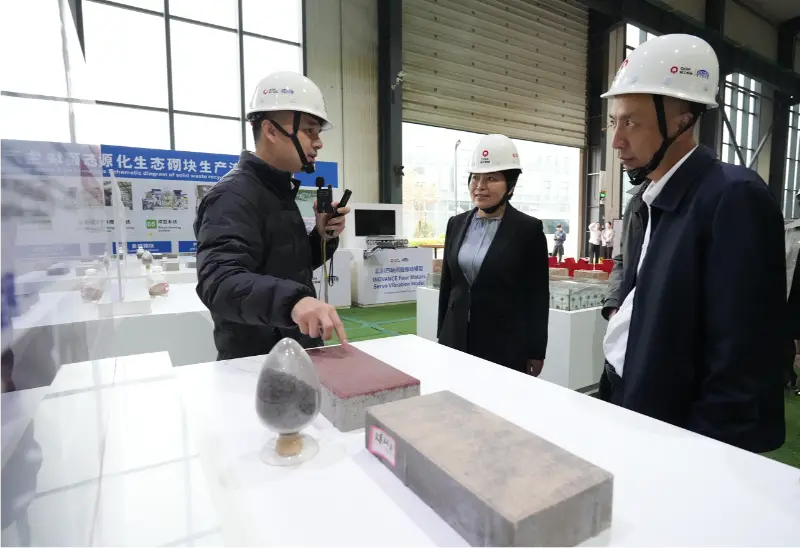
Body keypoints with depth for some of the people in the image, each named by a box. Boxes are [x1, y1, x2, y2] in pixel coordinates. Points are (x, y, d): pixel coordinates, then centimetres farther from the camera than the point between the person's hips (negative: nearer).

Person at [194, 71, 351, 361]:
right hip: (257, 365, -9)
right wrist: (292, 300, -52)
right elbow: (219, 282, -34)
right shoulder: (234, 195, -20)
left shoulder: (278, 190, 9)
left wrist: (322, 237, -4)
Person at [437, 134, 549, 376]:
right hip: (457, 339, 4)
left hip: (505, 345, -3)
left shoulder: (529, 229, -7)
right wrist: (441, 337, 10)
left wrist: (535, 352, -4)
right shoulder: (456, 224, 5)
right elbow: (447, 284, 9)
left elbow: (538, 298, -5)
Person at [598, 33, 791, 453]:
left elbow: (744, 360, -22)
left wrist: (700, 449, -18)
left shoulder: (735, 197, -19)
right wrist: (617, 307, 5)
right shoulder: (644, 198, 6)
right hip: (624, 402, 8)